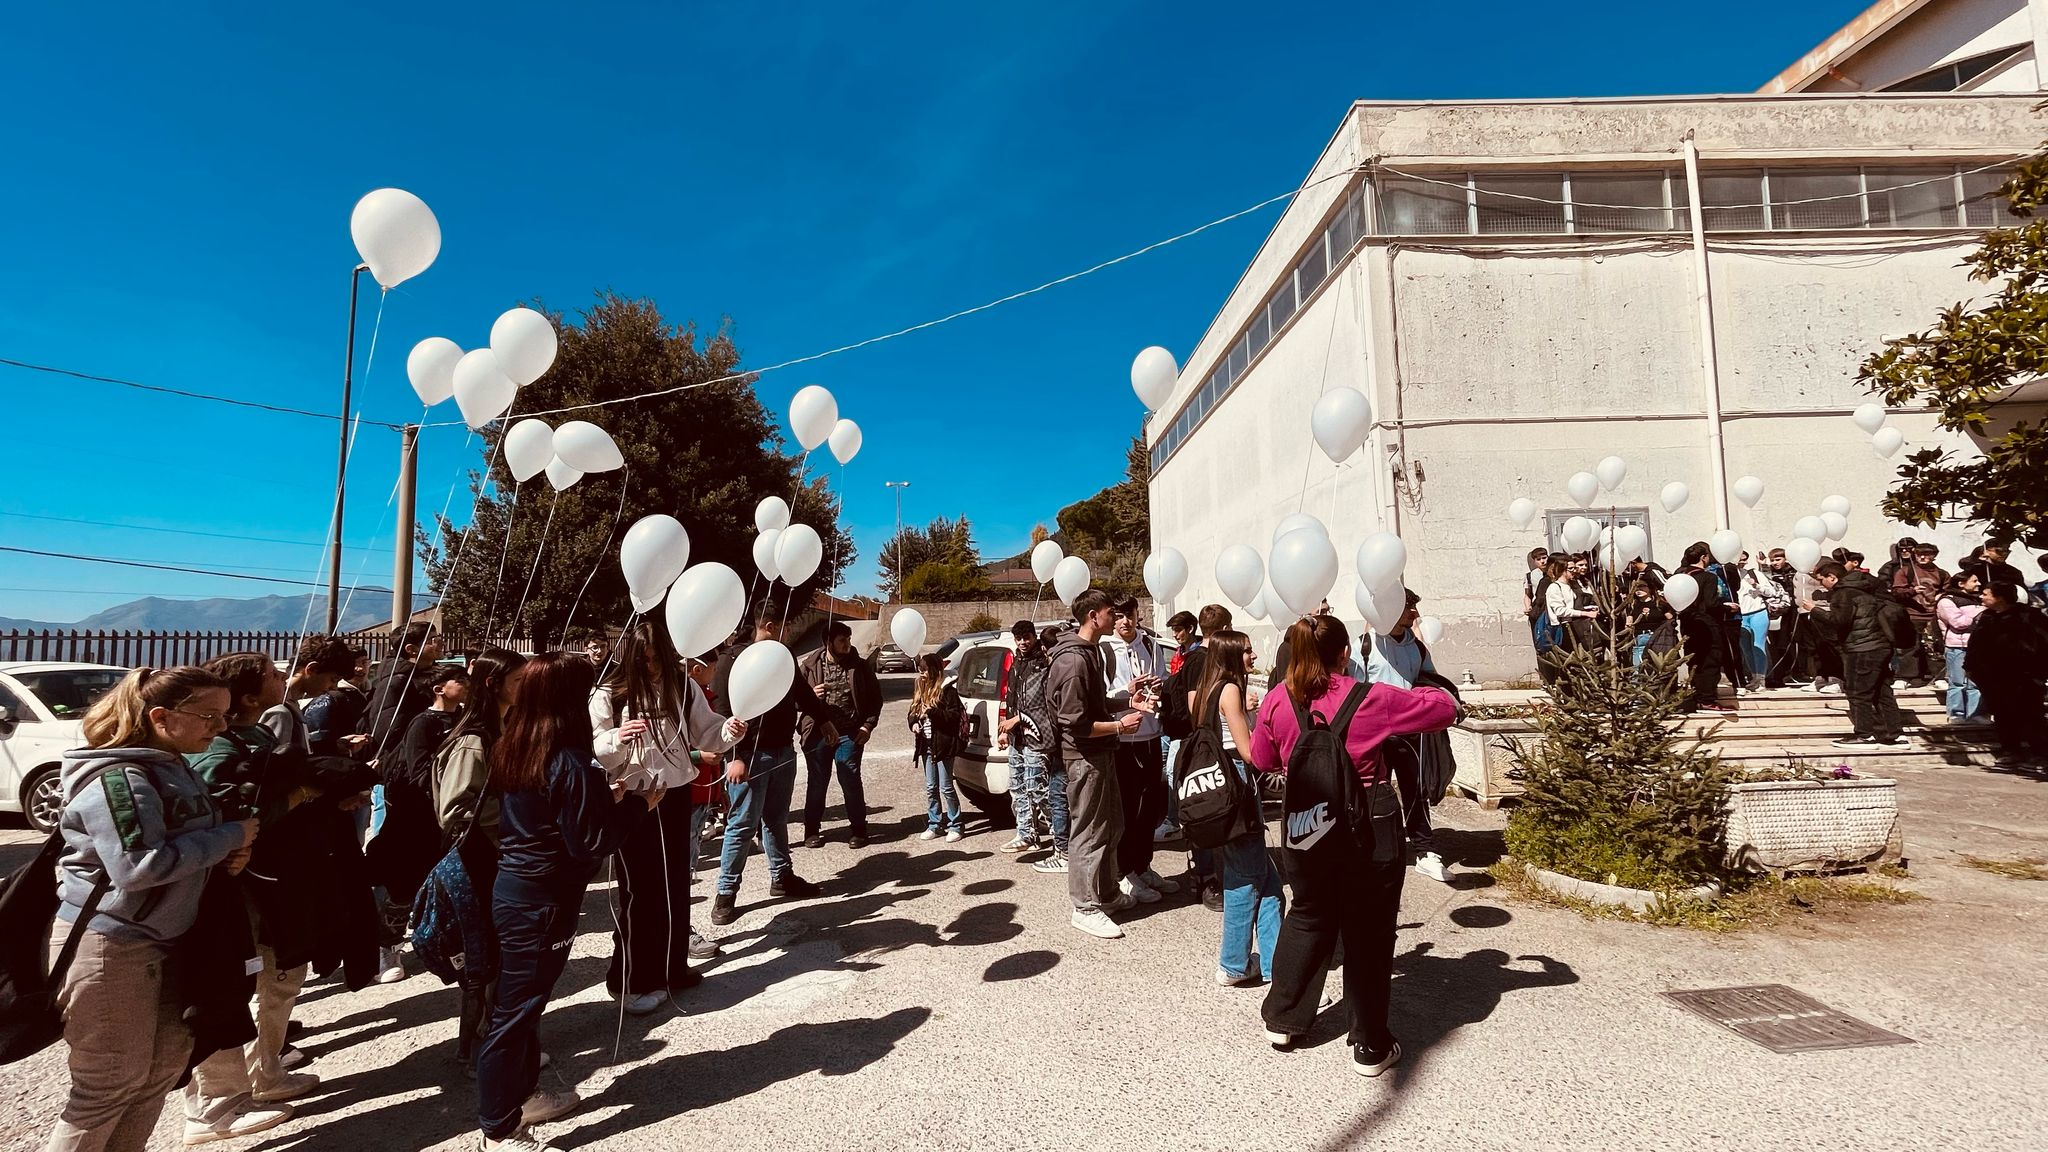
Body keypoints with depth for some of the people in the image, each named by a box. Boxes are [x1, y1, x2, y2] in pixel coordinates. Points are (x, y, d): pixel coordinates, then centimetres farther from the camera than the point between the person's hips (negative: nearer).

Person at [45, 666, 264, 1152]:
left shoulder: (174, 768, 8)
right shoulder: (119, 779, -21)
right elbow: (141, 865, -29)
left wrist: (231, 852, -2)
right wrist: (230, 837, -19)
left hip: (156, 939, 9)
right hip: (106, 945, -9)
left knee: (168, 1057, 15)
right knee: (114, 1080, 2)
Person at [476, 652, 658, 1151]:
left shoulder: (514, 751, 2)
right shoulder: (569, 762, -23)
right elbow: (589, 842, -21)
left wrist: (604, 797, 11)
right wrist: (637, 804, -10)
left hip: (513, 890, 9)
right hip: (541, 903, -9)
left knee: (522, 1002, 22)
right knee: (514, 1011, 4)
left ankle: (522, 1095, 38)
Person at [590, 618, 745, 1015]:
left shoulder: (684, 686, -1)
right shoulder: (609, 694, -10)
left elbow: (705, 731, 5)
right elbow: (591, 749, -10)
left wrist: (728, 731, -15)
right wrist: (616, 739, -29)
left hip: (676, 795, 4)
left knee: (676, 883, 15)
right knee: (640, 889, 1)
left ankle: (672, 968, 32)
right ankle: (632, 981, 17)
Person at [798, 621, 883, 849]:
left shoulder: (860, 667, 4)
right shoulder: (809, 666, 2)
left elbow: (875, 698, 8)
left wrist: (868, 726, -1)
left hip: (849, 733, 0)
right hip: (817, 732, 1)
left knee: (851, 781, 0)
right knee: (816, 783, 9)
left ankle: (858, 829, 14)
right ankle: (812, 831, 22)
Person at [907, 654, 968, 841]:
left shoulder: (947, 690, -11)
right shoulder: (919, 690, 12)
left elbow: (954, 715, -16)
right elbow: (912, 713, 18)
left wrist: (932, 712, -24)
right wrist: (914, 723, -2)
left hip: (943, 746, -7)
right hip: (926, 745, 7)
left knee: (946, 787, -1)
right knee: (930, 788, 12)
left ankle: (956, 826, 10)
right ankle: (935, 825, 22)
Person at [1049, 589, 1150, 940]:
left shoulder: (1091, 650, 12)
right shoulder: (1073, 660, -21)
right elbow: (1075, 722, -23)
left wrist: (1127, 704, 9)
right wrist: (1119, 726, -17)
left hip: (1101, 753, 11)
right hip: (1085, 756, -10)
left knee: (1111, 824, 19)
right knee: (1089, 831, -1)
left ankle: (1107, 893, 33)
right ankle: (1086, 907, 10)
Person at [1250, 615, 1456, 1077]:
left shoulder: (1277, 700, -5)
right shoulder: (1372, 700, -14)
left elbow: (1262, 759, 9)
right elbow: (1445, 707, -2)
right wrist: (1417, 694, 19)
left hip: (1303, 826, 4)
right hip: (1367, 830, -3)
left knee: (1308, 916, 23)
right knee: (1368, 932, 11)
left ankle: (1282, 1018, 32)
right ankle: (1370, 1046, 23)